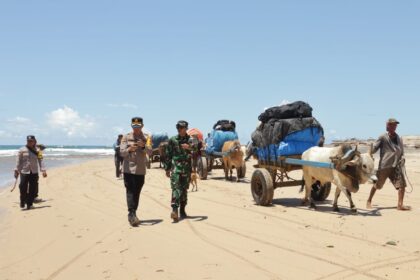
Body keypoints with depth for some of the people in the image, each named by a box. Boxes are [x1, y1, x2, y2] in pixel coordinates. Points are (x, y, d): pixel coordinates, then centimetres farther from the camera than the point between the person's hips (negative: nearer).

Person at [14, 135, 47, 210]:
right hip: (24, 172, -1)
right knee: (23, 188, -5)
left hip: (34, 173, 1)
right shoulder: (22, 150, 3)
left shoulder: (37, 151, 3)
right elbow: (18, 161, 4)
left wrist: (43, 170, -10)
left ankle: (29, 204, 13)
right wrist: (16, 170, 0)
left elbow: (41, 161, -1)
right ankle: (22, 202, 13)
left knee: (32, 189, 3)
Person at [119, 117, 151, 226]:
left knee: (137, 193, 8)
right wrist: (129, 149, -27)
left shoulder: (146, 138, 7)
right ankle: (132, 214, -17)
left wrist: (143, 146, -26)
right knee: (130, 191, -12)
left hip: (141, 170, 3)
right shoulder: (126, 137, 2)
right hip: (128, 169, -3)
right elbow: (122, 152, -6)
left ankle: (133, 214, 17)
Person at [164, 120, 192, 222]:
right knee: (176, 189, -15)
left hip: (186, 169, 2)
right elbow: (168, 155, 10)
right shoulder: (172, 140, 6)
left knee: (184, 190, 9)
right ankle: (174, 210, -27)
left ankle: (182, 211, 21)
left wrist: (189, 148, -19)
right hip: (175, 168, -2)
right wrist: (167, 169, 9)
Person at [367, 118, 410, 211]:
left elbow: (402, 153, 19)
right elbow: (374, 149, -4)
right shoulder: (383, 137, -3)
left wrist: (402, 160, 0)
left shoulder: (399, 139, 10)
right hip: (384, 166, -4)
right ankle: (369, 201, 26)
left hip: (396, 166, 4)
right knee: (377, 185, 7)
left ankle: (400, 204, -4)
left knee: (402, 184, -10)